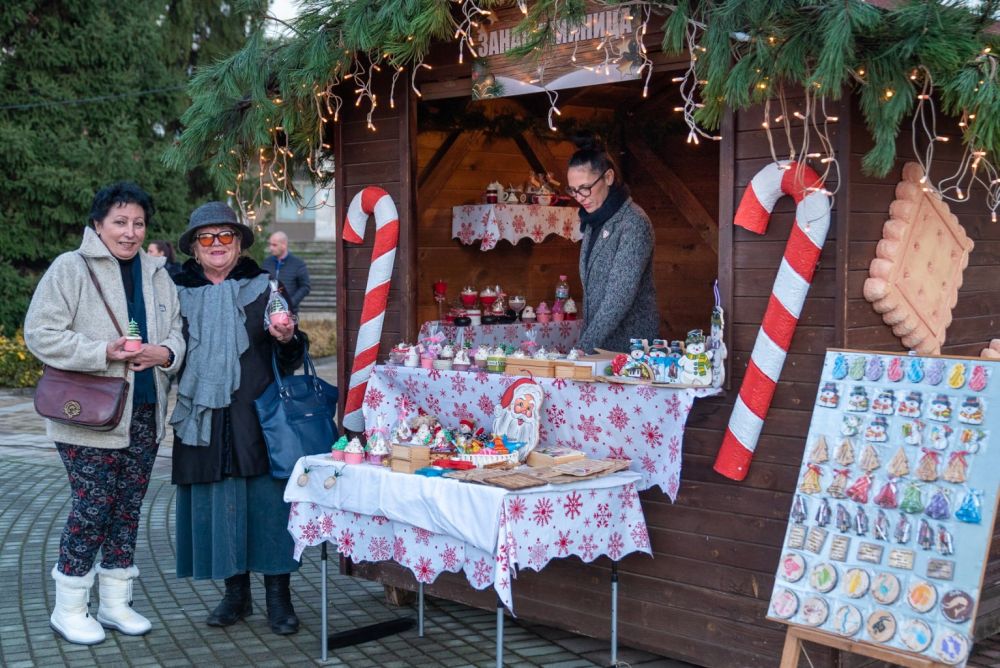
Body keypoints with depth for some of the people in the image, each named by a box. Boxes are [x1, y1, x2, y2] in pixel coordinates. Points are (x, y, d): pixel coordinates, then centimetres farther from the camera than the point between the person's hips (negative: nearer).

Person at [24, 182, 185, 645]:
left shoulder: (156, 275, 12)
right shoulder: (71, 268, -7)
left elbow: (176, 333, 15)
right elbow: (41, 334, -12)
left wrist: (164, 353, -8)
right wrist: (105, 352, -21)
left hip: (144, 415, 6)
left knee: (128, 507, 12)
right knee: (92, 507, -4)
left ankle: (115, 602, 26)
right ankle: (69, 609, 13)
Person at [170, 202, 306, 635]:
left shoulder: (264, 287, 4)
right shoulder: (179, 293, 8)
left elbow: (292, 360, 3)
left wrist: (287, 339, -17)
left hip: (258, 416, -2)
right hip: (204, 418, 2)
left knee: (268, 498, -1)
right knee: (216, 501, 6)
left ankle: (278, 595, 9)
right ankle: (236, 593, 20)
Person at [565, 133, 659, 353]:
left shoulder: (634, 223, -14)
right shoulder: (593, 221, 11)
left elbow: (621, 297, -21)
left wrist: (584, 347, -25)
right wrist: (584, 341, 9)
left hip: (629, 348, -7)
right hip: (597, 343, 7)